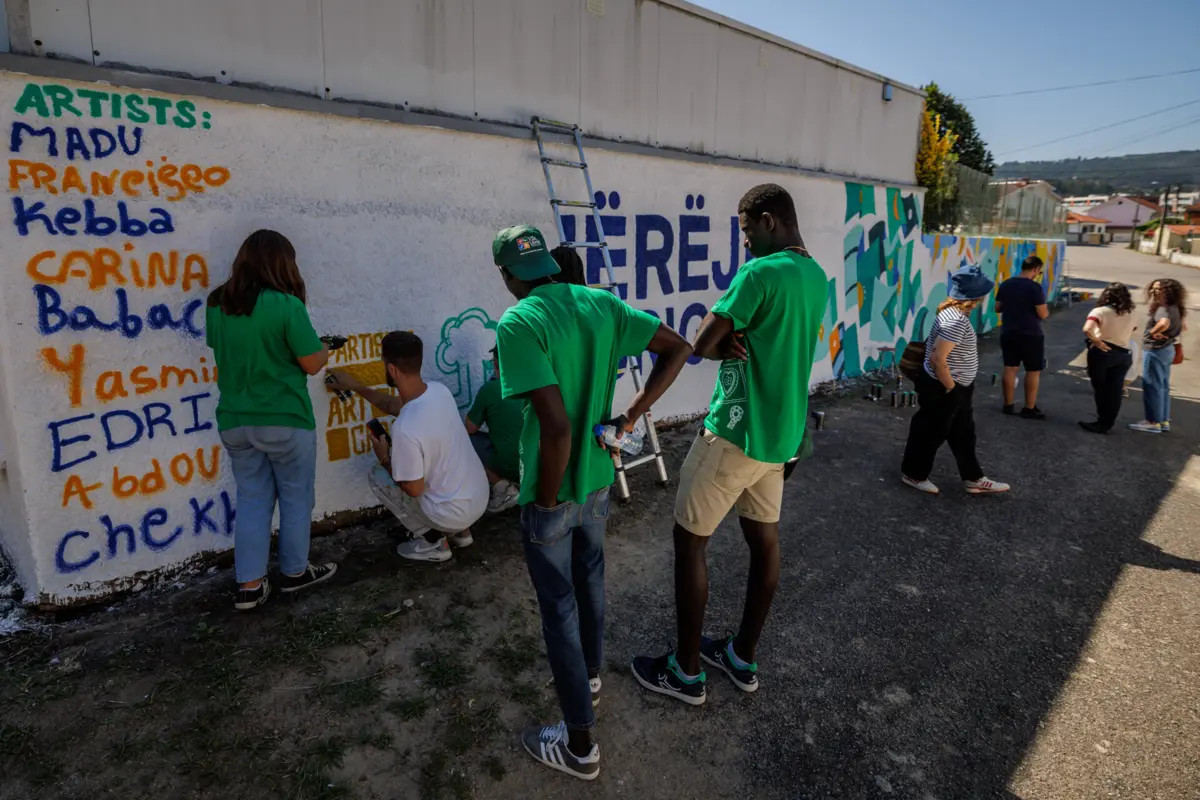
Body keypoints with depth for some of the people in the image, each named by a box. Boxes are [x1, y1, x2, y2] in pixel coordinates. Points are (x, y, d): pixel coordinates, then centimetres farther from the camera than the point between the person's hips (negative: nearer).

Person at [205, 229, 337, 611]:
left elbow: (223, 353, 16)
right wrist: (325, 350, 11)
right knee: (296, 498, 13)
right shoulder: (286, 305, -15)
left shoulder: (217, 304, 3)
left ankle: (249, 586, 18)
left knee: (252, 500, 15)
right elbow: (312, 364, -9)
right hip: (284, 420, -5)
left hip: (234, 420, 5)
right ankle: (294, 572, 28)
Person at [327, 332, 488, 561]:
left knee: (377, 476, 7)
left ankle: (432, 540, 9)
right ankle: (459, 531, 24)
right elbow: (394, 405, 15)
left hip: (453, 513, -7)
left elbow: (413, 489, -17)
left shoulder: (404, 429, -30)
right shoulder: (439, 390, -7)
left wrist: (385, 459, -1)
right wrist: (355, 386, 23)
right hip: (480, 498, 7)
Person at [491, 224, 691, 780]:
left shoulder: (518, 323, -22)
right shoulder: (602, 303, -2)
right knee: (590, 580, 26)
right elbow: (677, 348, 2)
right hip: (599, 481, 7)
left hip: (552, 493, -6)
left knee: (559, 607, 9)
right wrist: (632, 414, 1)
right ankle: (589, 676, 50)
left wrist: (545, 500, -16)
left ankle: (579, 744, 25)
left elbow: (557, 426, -31)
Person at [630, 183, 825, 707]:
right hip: (781, 432, 9)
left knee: (689, 540, 4)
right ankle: (744, 658, 31)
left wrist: (726, 344, 3)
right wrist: (737, 342, -6)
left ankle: (686, 672, 16)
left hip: (738, 432, -9)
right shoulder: (816, 277, 11)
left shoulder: (759, 273, -18)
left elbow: (701, 344, -17)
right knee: (764, 540, 15)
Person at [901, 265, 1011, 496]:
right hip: (942, 389, -10)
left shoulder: (954, 311, 4)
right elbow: (937, 358, -32)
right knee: (931, 433, 7)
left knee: (964, 433, 18)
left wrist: (956, 386, 18)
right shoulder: (956, 321, -28)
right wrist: (950, 387, -19)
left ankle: (974, 479, 29)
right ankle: (913, 474, 25)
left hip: (958, 387, 10)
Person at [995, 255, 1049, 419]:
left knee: (1010, 368, 13)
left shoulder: (1005, 284, 2)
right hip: (1030, 336, -5)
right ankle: (1029, 409, 11)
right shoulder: (1035, 287, -16)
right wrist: (1046, 308, 4)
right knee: (1033, 371, 6)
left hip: (1008, 333, 6)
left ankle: (1008, 405, 19)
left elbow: (998, 308, 12)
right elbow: (1043, 314, -16)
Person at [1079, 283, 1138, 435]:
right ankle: (1107, 423, 15)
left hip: (1102, 352, -5)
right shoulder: (1130, 314, 10)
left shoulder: (1100, 311, -9)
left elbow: (1087, 329, -25)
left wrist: (1096, 341, -12)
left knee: (1100, 389, 7)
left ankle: (1102, 423, 11)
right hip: (1123, 355, 5)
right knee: (1114, 392, 8)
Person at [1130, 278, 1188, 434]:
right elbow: (1183, 327, 24)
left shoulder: (1163, 309, -20)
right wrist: (1171, 334, 16)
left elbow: (1164, 323, -42)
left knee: (1152, 387, -3)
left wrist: (1153, 332, -25)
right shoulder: (1174, 308, 10)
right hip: (1167, 349, 10)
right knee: (1163, 387, 15)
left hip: (1155, 351, -10)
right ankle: (1164, 421, 21)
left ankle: (1153, 422, 2)